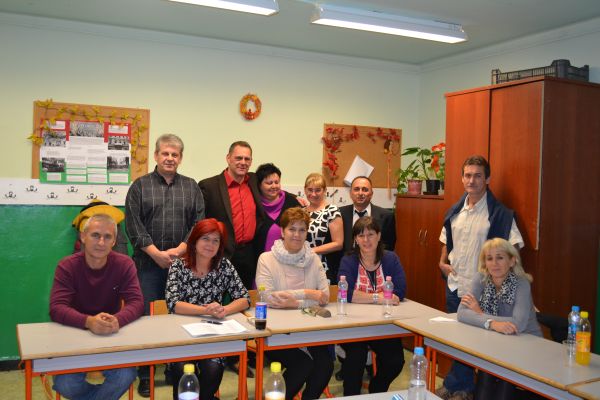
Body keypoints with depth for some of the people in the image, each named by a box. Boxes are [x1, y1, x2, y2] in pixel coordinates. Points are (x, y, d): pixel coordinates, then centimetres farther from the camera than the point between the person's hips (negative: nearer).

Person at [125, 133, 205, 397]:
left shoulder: (191, 187, 11)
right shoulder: (140, 185, 5)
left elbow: (199, 222, 3)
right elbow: (133, 224, -3)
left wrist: (179, 250, -8)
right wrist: (156, 253, -10)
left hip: (183, 263, 2)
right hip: (149, 263, -1)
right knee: (147, 316, 0)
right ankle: (145, 375, 12)